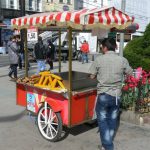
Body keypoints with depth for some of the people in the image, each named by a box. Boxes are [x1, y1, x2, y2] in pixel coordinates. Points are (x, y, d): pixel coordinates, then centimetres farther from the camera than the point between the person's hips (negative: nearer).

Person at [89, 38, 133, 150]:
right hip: (116, 95, 3)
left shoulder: (99, 59, -9)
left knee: (102, 120, 10)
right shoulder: (122, 60, -4)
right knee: (113, 120, 17)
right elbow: (130, 74, 8)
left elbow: (92, 76, -1)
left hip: (103, 94, -3)